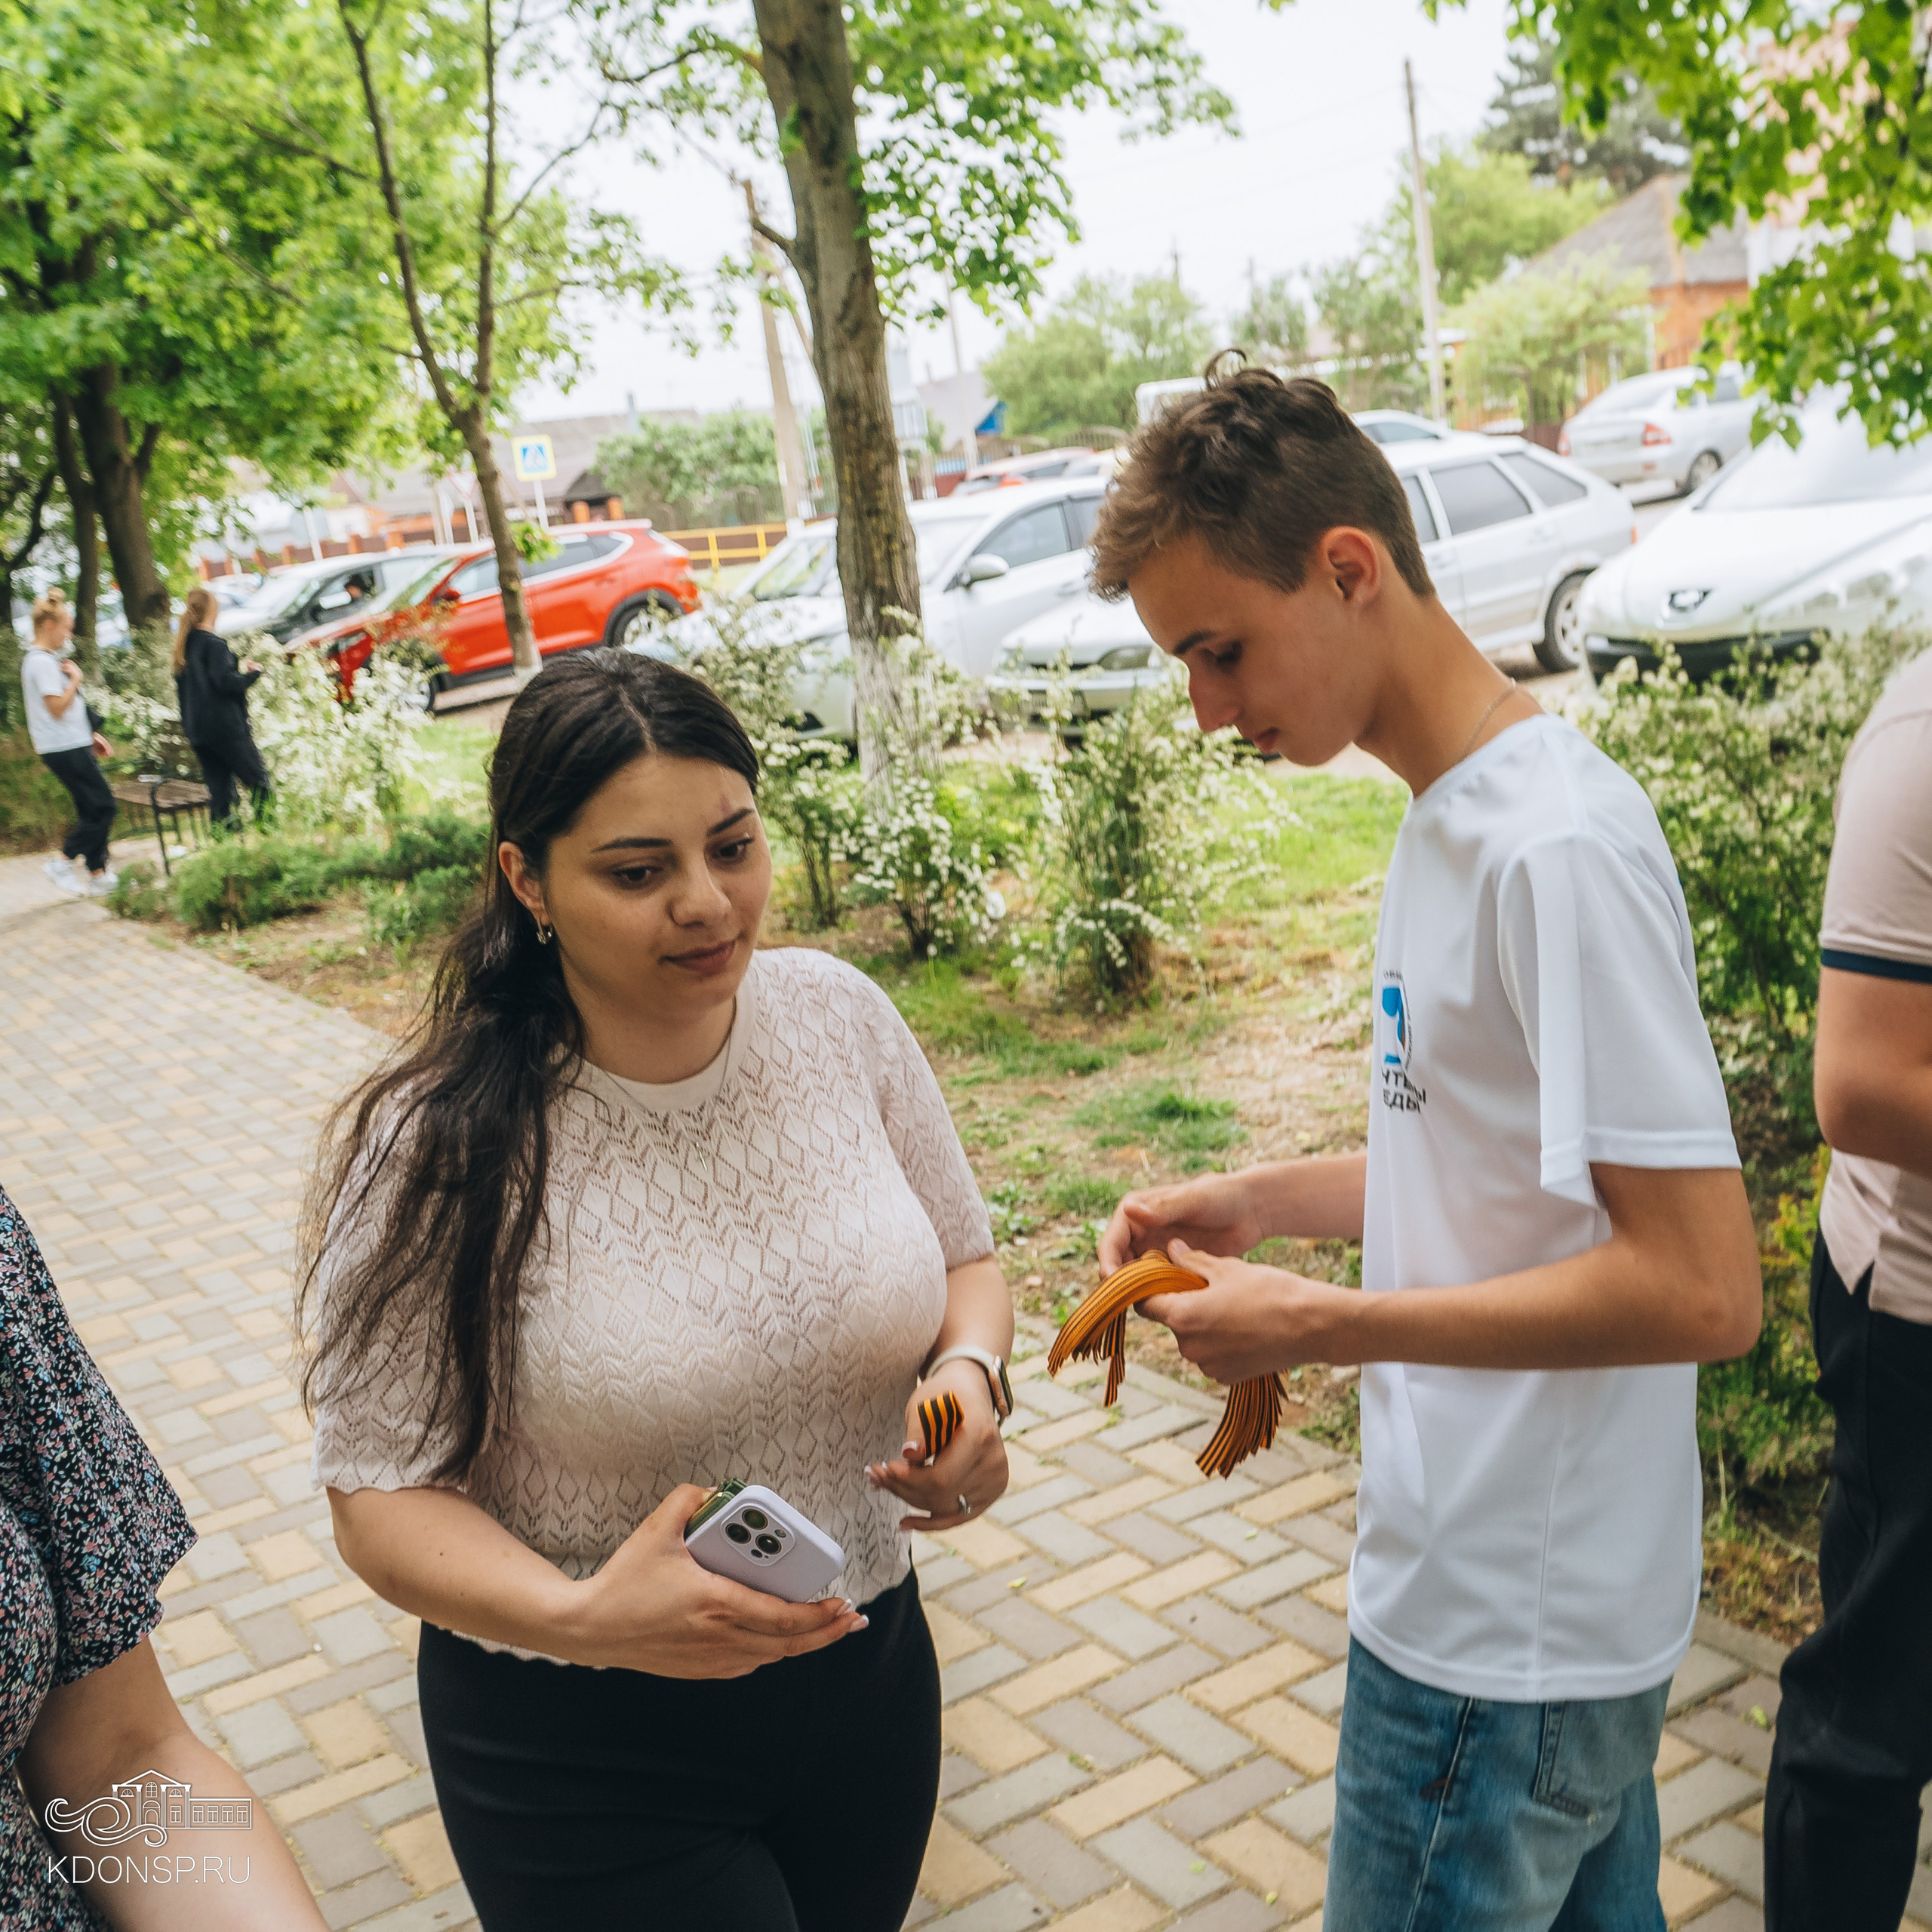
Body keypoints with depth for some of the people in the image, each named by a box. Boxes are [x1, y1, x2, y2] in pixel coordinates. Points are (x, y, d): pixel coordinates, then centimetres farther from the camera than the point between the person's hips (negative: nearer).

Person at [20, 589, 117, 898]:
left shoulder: (48, 658, 16)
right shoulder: (42, 661, -16)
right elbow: (58, 707, -21)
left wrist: (91, 736, 21)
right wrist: (76, 678, -10)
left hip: (72, 745, 10)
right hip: (65, 749, -10)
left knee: (92, 811, 11)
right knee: (103, 808, -8)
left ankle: (98, 876, 14)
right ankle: (63, 864, 0)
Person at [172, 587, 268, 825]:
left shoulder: (184, 646, 15)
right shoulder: (214, 644, -11)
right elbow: (225, 681, -20)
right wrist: (252, 673, -5)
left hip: (197, 730, 8)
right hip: (225, 725, -8)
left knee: (218, 790, 8)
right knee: (258, 781, -4)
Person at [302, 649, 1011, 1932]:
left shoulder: (840, 1016, -9)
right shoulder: (441, 1155, -21)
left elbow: (964, 1260, 3)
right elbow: (383, 1494, -16)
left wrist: (970, 1374, -18)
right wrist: (578, 1619, -33)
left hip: (870, 1675, 5)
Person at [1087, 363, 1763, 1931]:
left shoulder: (1560, 845, -25)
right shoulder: (1454, 813, 5)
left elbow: (1702, 1286, -26)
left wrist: (1326, 1326, -21)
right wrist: (1264, 1201, 1)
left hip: (1503, 1635, -8)